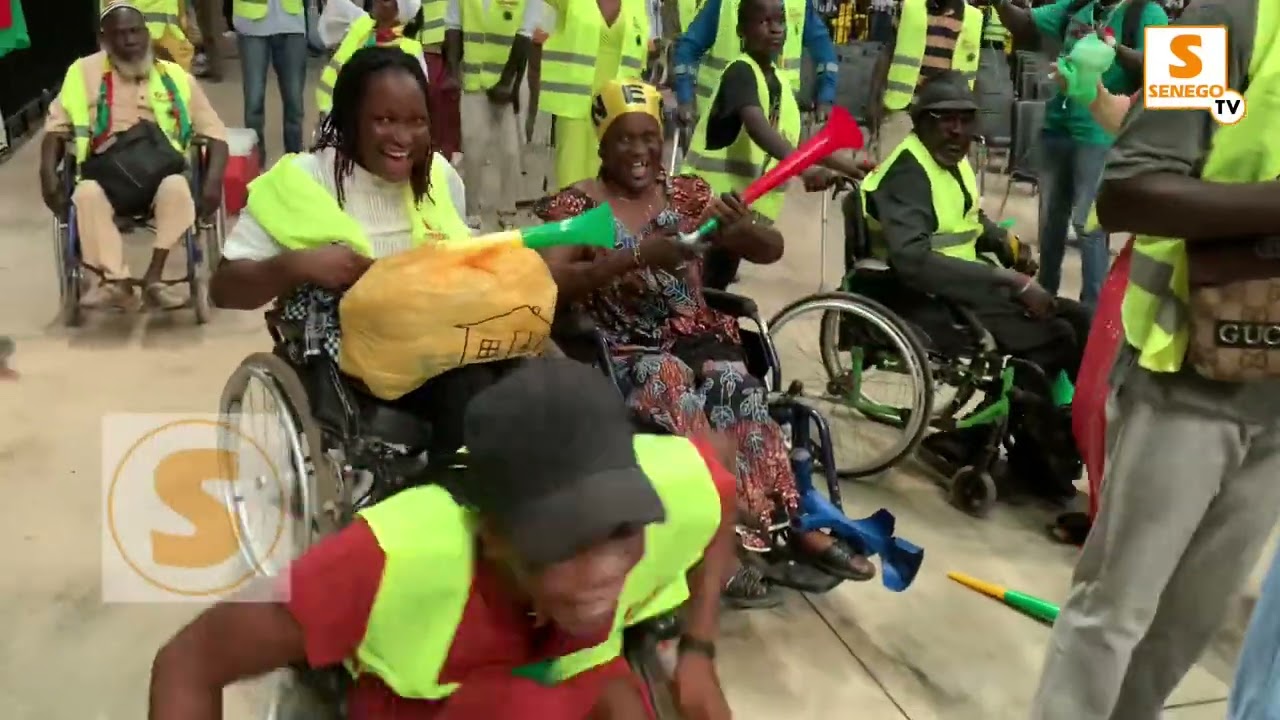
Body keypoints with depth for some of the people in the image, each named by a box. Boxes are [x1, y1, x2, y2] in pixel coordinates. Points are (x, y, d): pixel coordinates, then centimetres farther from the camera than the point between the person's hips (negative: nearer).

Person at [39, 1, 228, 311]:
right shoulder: (85, 71, 17)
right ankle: (115, 281, -25)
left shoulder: (174, 76, 16)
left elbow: (214, 132, 11)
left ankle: (153, 278, -28)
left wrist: (213, 182, -7)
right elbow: (57, 127, 16)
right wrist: (48, 174, -4)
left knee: (178, 188, -36)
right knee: (86, 194, -34)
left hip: (161, 169, 0)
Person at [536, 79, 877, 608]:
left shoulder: (687, 194, 12)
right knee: (672, 386, -35)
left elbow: (771, 251, 7)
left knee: (733, 386, -30)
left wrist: (742, 228, -19)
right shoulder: (574, 205, 2)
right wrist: (637, 256, -27)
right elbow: (549, 283, -16)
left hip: (694, 337, 3)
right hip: (621, 351, -3)